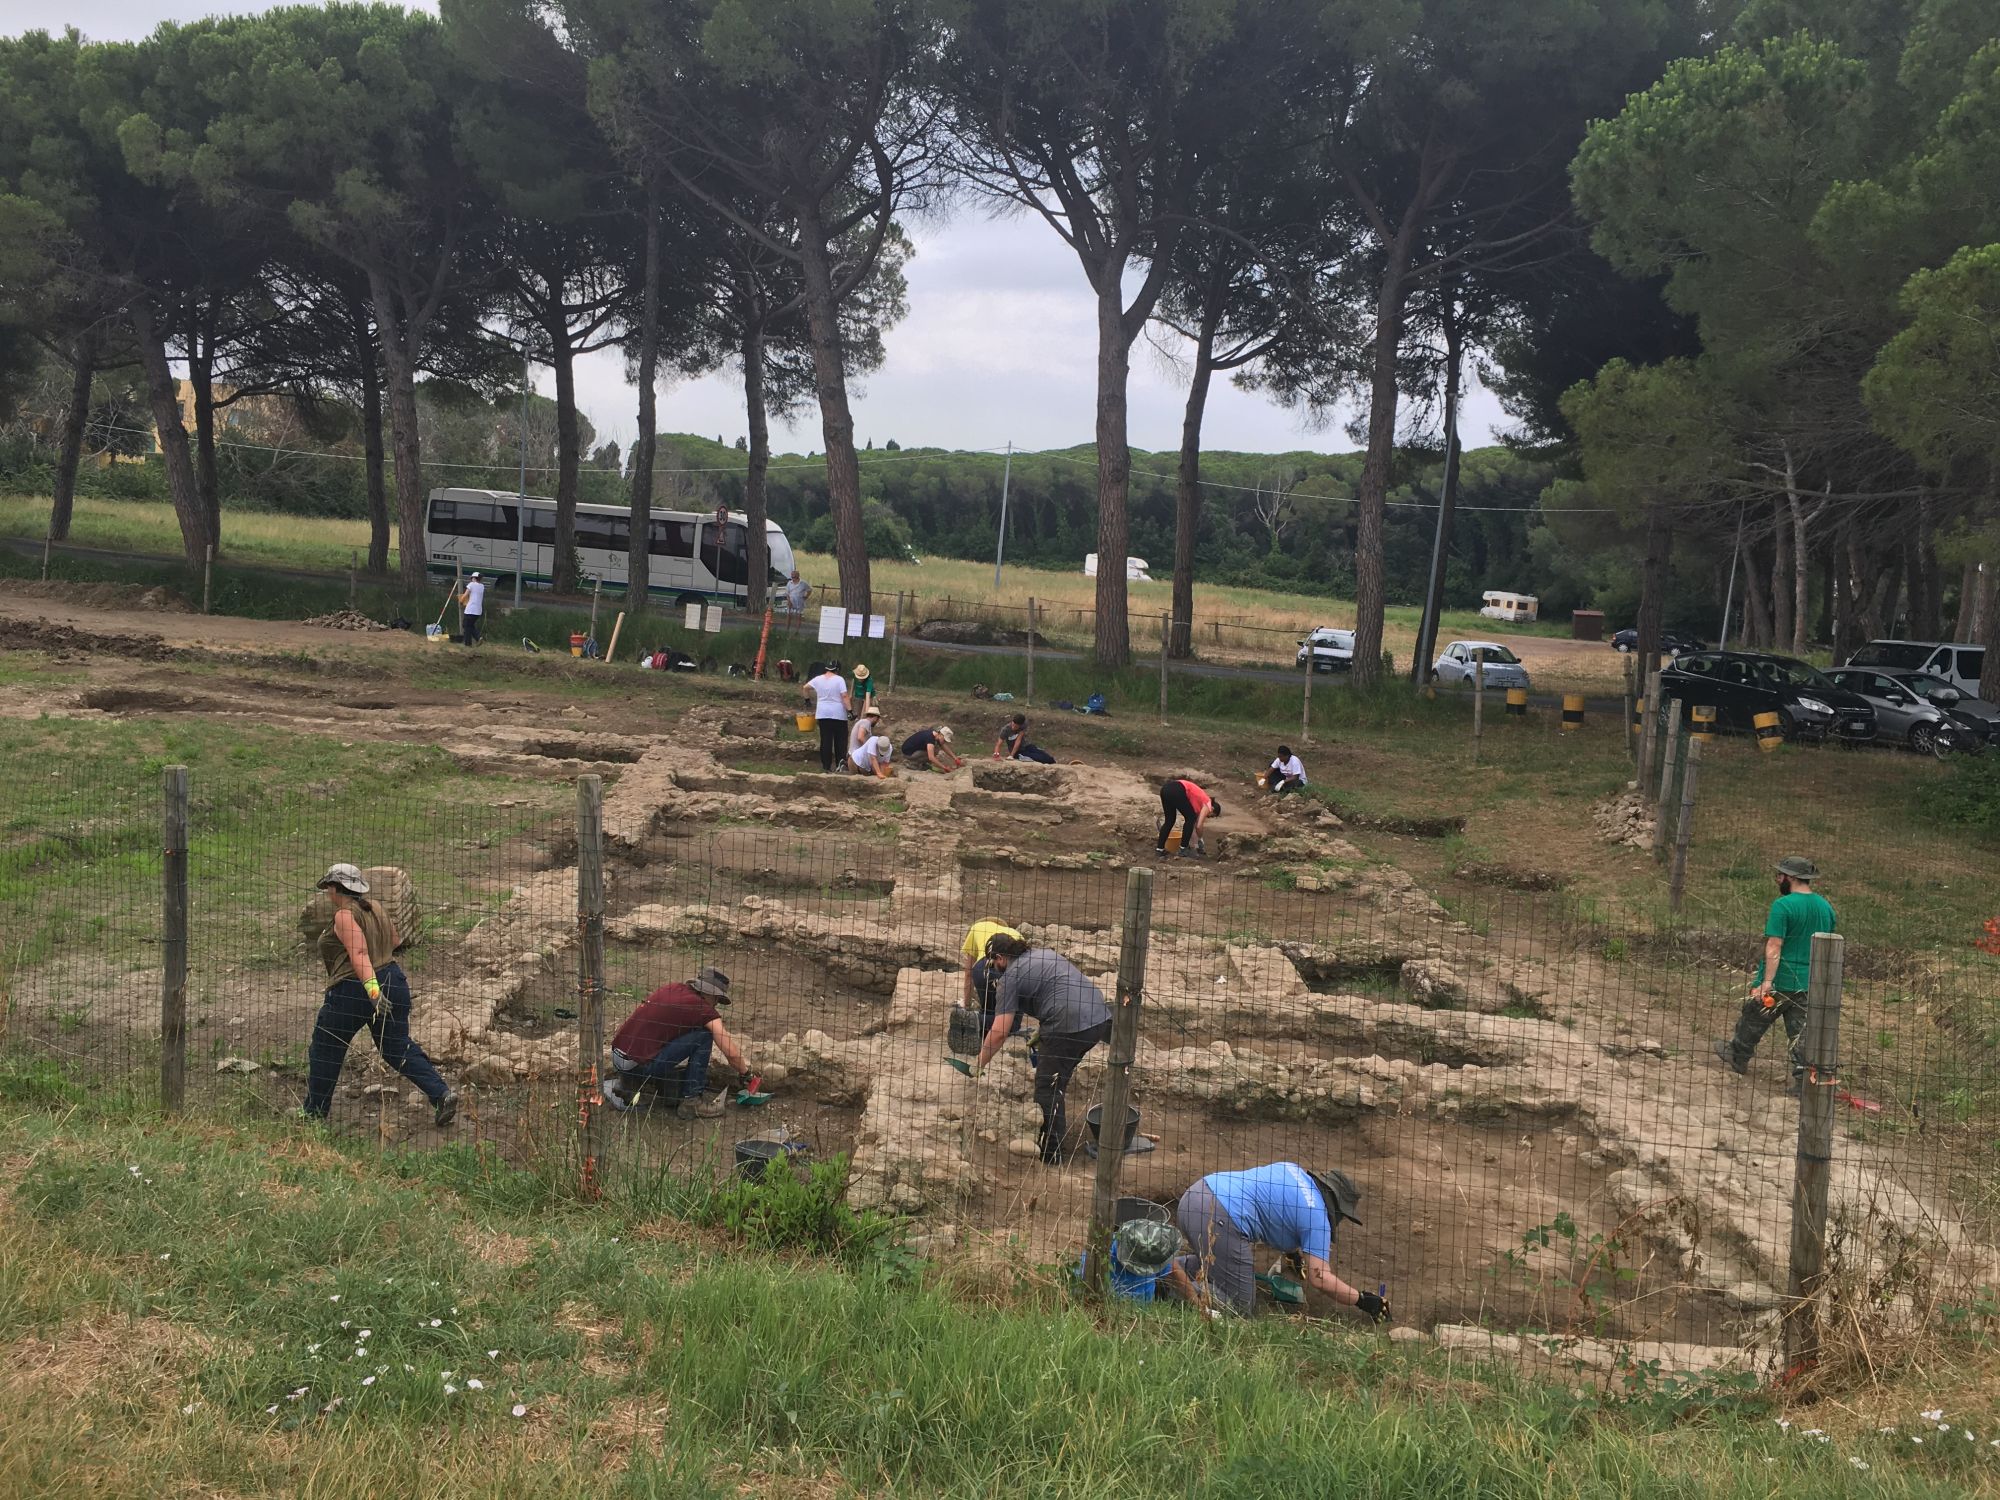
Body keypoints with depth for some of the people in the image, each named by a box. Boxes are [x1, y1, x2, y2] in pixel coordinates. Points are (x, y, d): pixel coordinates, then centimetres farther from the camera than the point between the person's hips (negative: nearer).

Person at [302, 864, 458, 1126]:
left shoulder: (345, 916, -12)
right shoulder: (377, 910, 12)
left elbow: (359, 952, -24)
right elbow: (393, 943, 21)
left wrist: (372, 989, -33)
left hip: (352, 990, -8)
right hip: (392, 981, 8)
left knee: (324, 1052, 9)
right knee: (398, 1047, 11)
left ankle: (314, 1114, 18)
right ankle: (441, 1093, -4)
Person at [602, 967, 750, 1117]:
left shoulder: (670, 988, 16)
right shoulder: (703, 1009, -5)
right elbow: (731, 1053, -5)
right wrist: (744, 1072, 17)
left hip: (616, 1057, 8)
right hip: (638, 1064, -8)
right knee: (704, 1035, -2)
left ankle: (626, 1081, 16)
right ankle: (691, 1099, 2)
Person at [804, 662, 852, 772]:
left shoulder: (818, 679, 4)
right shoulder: (839, 680, -8)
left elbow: (806, 687, 11)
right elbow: (844, 696, -14)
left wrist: (807, 698, 26)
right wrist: (849, 709, -14)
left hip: (823, 714, 3)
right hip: (838, 714, -3)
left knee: (825, 740, 6)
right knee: (840, 739, 6)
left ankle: (826, 765, 5)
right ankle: (841, 760, -8)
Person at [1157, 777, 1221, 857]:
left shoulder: (1201, 802, 33)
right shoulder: (1207, 805, 11)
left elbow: (1195, 824, 36)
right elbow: (1199, 826, 2)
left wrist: (1193, 845, 39)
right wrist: (1200, 839, 21)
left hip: (1165, 788, 8)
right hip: (1176, 791, -8)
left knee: (1169, 821, 21)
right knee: (1191, 818, 10)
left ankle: (1160, 848, 17)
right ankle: (1183, 849, 13)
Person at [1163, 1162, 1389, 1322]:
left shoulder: (1292, 1170, 24)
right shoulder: (1317, 1216, 1)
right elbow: (1319, 1277, -5)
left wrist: (1294, 1251, 46)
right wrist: (1362, 1300, 6)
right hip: (1219, 1219, -9)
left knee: (1215, 1263, 34)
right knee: (1240, 1305, 0)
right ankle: (1172, 1280, -16)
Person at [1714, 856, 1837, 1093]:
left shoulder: (1783, 905, -16)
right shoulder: (1826, 906, 7)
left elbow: (1774, 946, -21)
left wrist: (1767, 981, -23)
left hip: (1781, 982, -5)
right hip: (1810, 984, 5)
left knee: (1754, 1019, 16)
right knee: (1801, 1031, 9)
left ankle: (1737, 1056, 34)